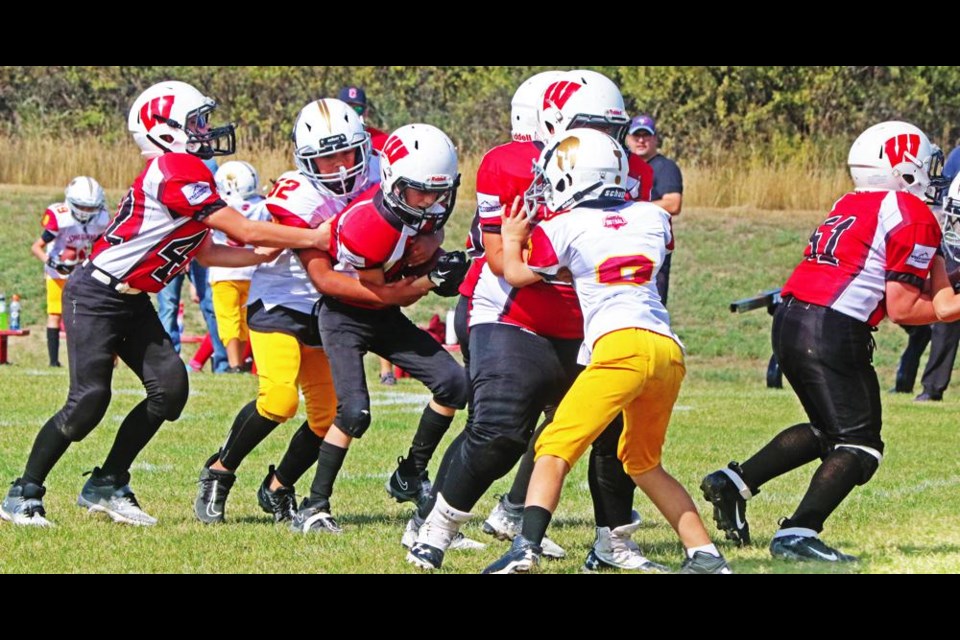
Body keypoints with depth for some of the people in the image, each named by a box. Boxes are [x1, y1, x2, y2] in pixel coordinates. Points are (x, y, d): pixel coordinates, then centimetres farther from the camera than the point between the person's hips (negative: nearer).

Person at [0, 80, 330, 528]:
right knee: (89, 400, -14)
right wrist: (314, 239, -13)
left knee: (169, 388, 0)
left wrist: (269, 254, 3)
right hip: (95, 296, -10)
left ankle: (107, 486, 11)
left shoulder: (185, 172, 8)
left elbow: (205, 252, 13)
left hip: (132, 302, 10)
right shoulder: (177, 171, -22)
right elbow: (243, 231, -20)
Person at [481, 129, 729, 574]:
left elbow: (517, 274, 22)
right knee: (642, 462, 22)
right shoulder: (652, 218, 17)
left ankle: (526, 547, -21)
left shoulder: (565, 227, 6)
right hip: (669, 349, 6)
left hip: (620, 344, -6)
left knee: (555, 448, -3)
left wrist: (512, 239, 42)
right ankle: (705, 556, 18)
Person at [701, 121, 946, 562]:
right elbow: (902, 309, -8)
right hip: (833, 331, -8)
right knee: (858, 445, 0)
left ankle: (734, 482, 18)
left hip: (789, 322, 8)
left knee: (827, 430, 24)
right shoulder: (912, 217, -5)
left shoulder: (848, 206, 19)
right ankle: (797, 534, -11)